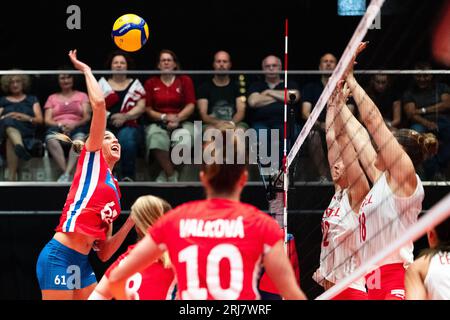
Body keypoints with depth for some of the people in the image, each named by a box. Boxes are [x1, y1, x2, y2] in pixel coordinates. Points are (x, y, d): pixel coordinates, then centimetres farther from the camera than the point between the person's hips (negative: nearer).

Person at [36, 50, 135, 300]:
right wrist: (86, 70, 6)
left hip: (82, 263, 8)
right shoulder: (92, 159, 6)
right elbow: (98, 103, -6)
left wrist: (131, 222, 13)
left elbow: (104, 252, 19)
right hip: (59, 257, -8)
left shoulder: (114, 188, 23)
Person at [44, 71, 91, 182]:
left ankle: (67, 174, -53)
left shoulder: (82, 96, 25)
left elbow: (87, 117, 9)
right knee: (50, 138, -39)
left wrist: (74, 125, -12)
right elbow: (47, 120, 13)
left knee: (80, 138, -40)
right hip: (57, 127, 1)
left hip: (77, 127, -1)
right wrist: (60, 125, -9)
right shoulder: (52, 98, 26)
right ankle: (66, 173, -48)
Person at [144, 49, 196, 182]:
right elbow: (148, 109, 6)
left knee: (184, 136, -36)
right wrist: (164, 117, -10)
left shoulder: (185, 81, 12)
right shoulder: (151, 83, 13)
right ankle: (171, 175, -22)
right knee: (156, 137, -37)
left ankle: (165, 173, -14)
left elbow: (191, 106, 3)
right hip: (158, 123, 0)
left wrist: (177, 118, -13)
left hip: (182, 122, 0)